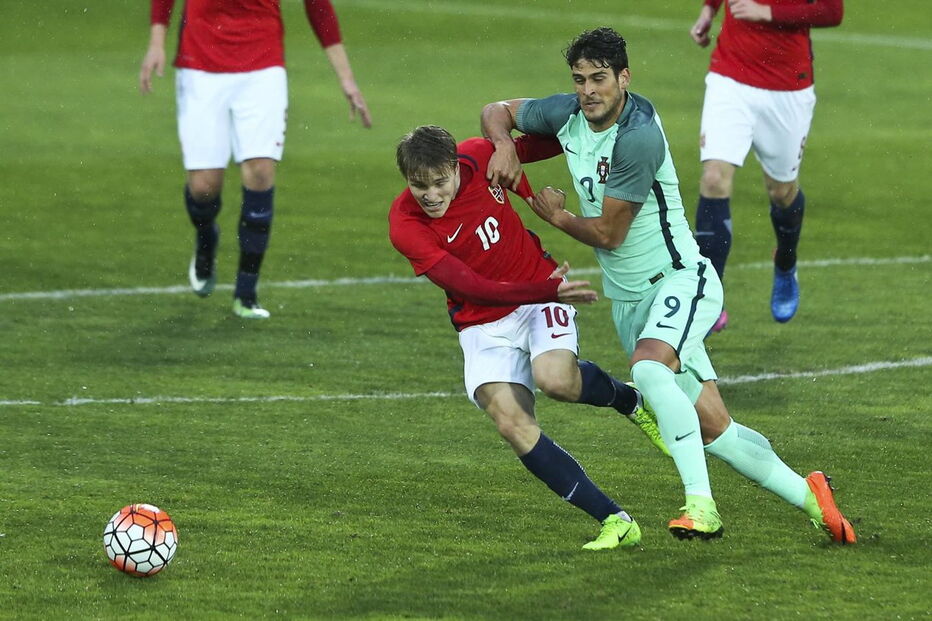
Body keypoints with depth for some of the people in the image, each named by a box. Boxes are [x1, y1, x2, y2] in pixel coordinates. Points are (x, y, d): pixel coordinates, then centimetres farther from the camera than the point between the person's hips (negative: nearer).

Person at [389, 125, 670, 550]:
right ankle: (615, 522, -17)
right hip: (483, 325, -1)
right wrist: (547, 290, -37)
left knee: (555, 379, -29)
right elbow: (472, 288, -27)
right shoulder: (405, 226, -21)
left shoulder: (478, 157, -12)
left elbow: (533, 145, 11)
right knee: (512, 423, -21)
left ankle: (630, 400, 5)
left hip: (541, 292, 1)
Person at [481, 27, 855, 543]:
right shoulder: (568, 113, 0)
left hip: (679, 280, -7)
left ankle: (701, 505, -39)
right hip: (627, 300, 7)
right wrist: (504, 146, -5)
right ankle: (807, 496, 18)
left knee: (648, 367, -37)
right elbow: (498, 111, 18)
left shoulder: (638, 136, -22)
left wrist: (555, 215, 1)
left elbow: (607, 234, -17)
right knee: (713, 429, 4)